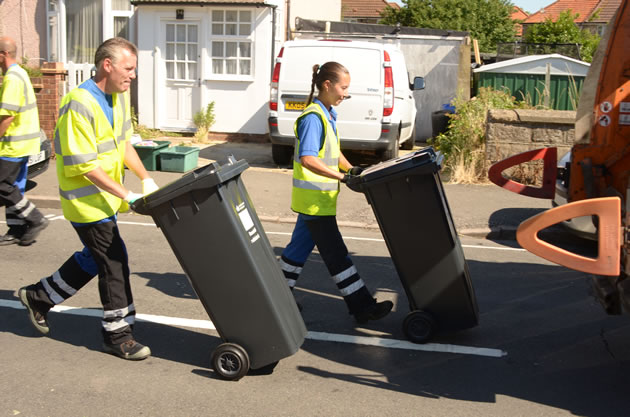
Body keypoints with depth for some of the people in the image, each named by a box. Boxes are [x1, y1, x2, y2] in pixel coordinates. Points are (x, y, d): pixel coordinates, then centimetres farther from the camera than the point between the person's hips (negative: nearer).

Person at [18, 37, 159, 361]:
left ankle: (39, 297, 38)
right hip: (87, 199, -9)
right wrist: (126, 196, -24)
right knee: (113, 262, -3)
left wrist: (146, 179, 5)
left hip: (105, 196, 9)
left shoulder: (118, 96, 5)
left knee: (94, 257, 20)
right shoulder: (80, 104, -24)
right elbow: (84, 165, -25)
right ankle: (117, 335, 11)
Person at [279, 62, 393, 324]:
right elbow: (307, 159, -27)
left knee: (300, 246, 16)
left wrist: (351, 170, 6)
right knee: (336, 254, -4)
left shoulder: (328, 115, 12)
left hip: (317, 196, 10)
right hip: (314, 197, -10)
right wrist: (341, 176, -31)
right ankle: (362, 307, 1)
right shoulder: (313, 118, -18)